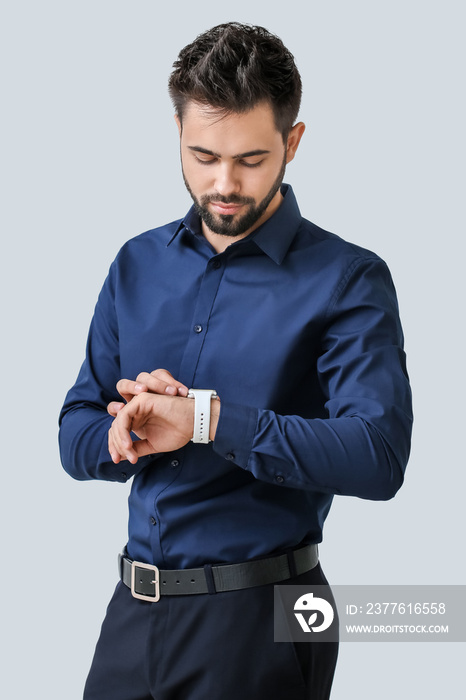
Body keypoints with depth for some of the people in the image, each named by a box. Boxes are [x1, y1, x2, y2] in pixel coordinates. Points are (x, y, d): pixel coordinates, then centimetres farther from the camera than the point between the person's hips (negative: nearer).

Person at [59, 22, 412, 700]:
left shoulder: (348, 280, -9)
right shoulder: (138, 264, 7)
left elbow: (379, 454, -23)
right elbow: (76, 440, 8)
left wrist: (205, 418, -28)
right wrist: (129, 430, -15)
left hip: (258, 619, -4)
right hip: (136, 609, 5)